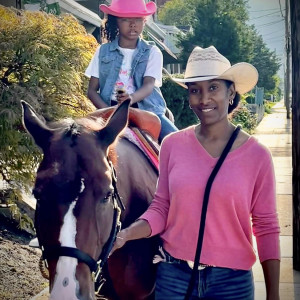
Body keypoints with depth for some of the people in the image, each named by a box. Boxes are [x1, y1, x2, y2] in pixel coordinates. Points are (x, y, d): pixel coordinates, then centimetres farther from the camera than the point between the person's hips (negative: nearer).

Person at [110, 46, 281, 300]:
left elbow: (266, 228, -3)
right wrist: (126, 234, -16)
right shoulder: (173, 145, -3)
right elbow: (161, 208, 2)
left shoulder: (256, 155, -7)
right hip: (174, 275, 1)